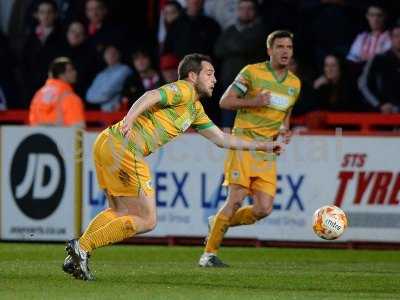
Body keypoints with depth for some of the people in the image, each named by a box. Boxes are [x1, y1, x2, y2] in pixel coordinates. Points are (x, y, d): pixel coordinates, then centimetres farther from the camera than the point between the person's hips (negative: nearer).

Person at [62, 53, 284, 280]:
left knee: (120, 213, 22)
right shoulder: (183, 90, -3)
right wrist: (129, 118, -40)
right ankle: (83, 247, -8)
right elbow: (150, 96, -22)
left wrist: (262, 146, 36)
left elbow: (221, 139, 35)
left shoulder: (195, 109, 27)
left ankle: (75, 258, 10)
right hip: (123, 147, -10)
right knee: (147, 221, -3)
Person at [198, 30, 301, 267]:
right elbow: (225, 101, -3)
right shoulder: (252, 72, -3)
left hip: (268, 151, 6)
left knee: (264, 209, -5)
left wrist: (285, 130, 8)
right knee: (237, 200, -15)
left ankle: (220, 223, 21)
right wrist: (253, 102, -18)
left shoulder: (295, 84, 14)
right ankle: (209, 254, -4)